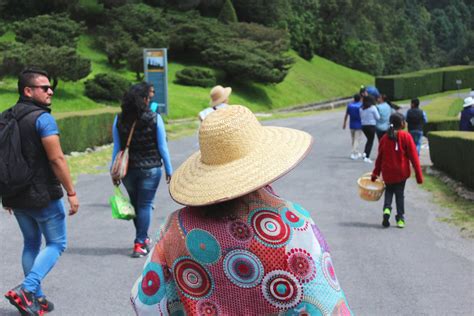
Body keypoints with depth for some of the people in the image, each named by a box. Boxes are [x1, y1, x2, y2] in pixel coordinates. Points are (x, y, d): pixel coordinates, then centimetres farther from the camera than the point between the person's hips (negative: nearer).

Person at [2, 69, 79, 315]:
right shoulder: (42, 118, -16)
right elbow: (56, 159, -21)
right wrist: (71, 193, -15)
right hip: (43, 197, -7)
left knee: (31, 244, 19)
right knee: (56, 243, 7)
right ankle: (25, 290, -8)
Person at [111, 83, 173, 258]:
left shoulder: (120, 119, -3)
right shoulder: (154, 118, -10)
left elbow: (116, 148, 1)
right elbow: (162, 147, -6)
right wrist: (169, 170, 4)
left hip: (128, 169, 3)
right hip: (150, 168, -3)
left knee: (136, 205, 19)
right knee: (145, 205, 4)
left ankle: (143, 239, 33)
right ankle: (139, 244, 1)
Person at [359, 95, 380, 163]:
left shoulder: (361, 108, 2)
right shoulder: (373, 108, -11)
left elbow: (361, 117, 7)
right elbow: (378, 117, -8)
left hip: (364, 126, 5)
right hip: (371, 126, -5)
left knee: (369, 140, 23)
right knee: (371, 141, 4)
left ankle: (365, 153, 6)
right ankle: (367, 157, -2)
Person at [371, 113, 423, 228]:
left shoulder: (385, 138, 1)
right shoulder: (406, 137, -9)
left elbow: (380, 157, 7)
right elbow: (414, 157, -9)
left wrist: (375, 173, 16)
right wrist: (419, 175, -5)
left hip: (387, 173, 2)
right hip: (401, 172, -2)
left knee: (389, 191, 18)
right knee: (400, 194, 9)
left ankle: (387, 209, -6)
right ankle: (400, 218, 7)